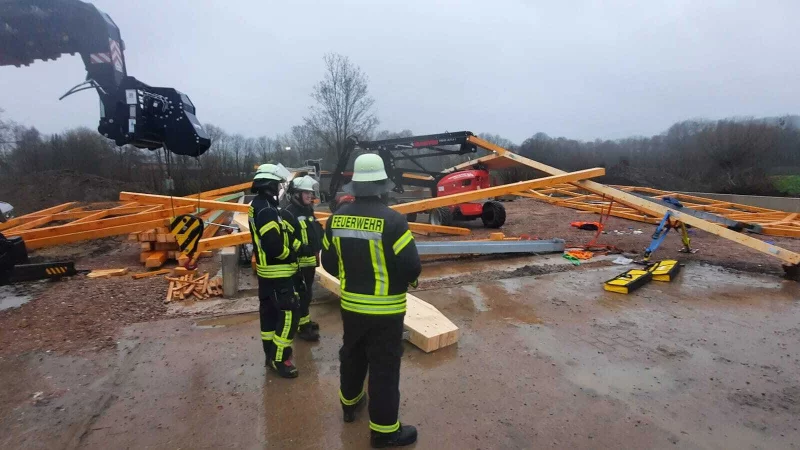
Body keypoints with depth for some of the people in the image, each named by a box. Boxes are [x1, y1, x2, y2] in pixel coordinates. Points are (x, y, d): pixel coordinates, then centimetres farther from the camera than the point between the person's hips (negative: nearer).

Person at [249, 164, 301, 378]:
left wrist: (289, 250, 6)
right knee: (288, 313, -5)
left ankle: (271, 352, 31)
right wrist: (291, 255, -12)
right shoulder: (266, 210, -23)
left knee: (269, 310, 18)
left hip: (266, 269, 11)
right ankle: (279, 359, 3)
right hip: (277, 272, -11)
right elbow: (274, 246, -29)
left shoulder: (258, 206, 10)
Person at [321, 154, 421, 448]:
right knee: (384, 368, 8)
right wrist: (409, 279, 1)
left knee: (352, 356, 25)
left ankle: (350, 403, 47)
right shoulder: (392, 220, -21)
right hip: (385, 309, -5)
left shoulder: (337, 218, -3)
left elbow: (329, 262, 5)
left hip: (350, 304, 6)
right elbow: (411, 267, -21)